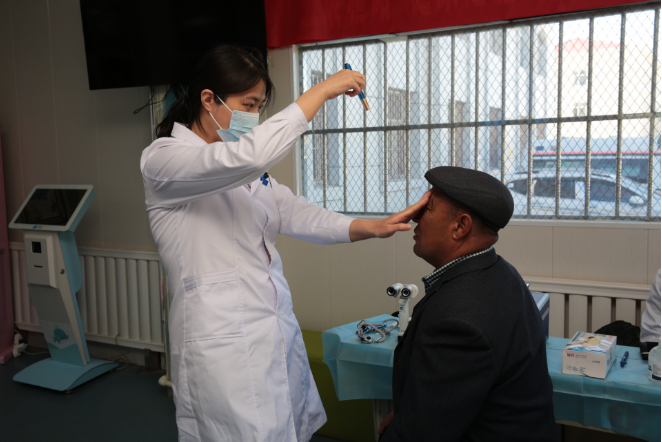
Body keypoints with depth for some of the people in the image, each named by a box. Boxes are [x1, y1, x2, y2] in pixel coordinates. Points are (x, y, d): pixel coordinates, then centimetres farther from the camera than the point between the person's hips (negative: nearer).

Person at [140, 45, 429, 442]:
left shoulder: (251, 171, 15)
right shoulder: (162, 159, -11)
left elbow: (296, 215, 5)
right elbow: (247, 156, -28)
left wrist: (374, 227, -9)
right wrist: (321, 91, -21)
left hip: (278, 331, 8)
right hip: (224, 345, -7)